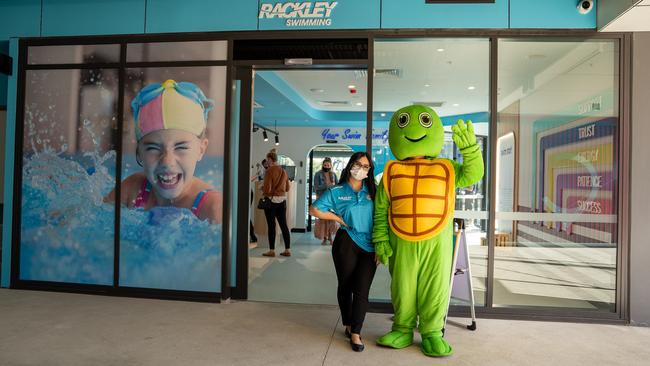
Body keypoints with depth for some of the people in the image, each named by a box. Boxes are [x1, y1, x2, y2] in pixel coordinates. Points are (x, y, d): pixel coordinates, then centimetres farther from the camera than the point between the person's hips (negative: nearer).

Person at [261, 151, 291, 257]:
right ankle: (287, 250, 12)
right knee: (284, 224, 9)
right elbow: (287, 188, 14)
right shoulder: (284, 171, 8)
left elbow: (267, 189, -17)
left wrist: (262, 189, 3)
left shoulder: (269, 171, -13)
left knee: (271, 225, 2)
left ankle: (272, 250, 7)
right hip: (282, 199, 6)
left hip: (271, 200, -6)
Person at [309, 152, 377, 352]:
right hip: (346, 244, -1)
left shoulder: (372, 190, 7)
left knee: (362, 290, -3)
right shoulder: (336, 191, 0)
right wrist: (338, 218, -4)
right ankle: (348, 325, 31)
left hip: (369, 247, 1)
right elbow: (314, 209, -1)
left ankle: (355, 334, 5)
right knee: (345, 286, 11)